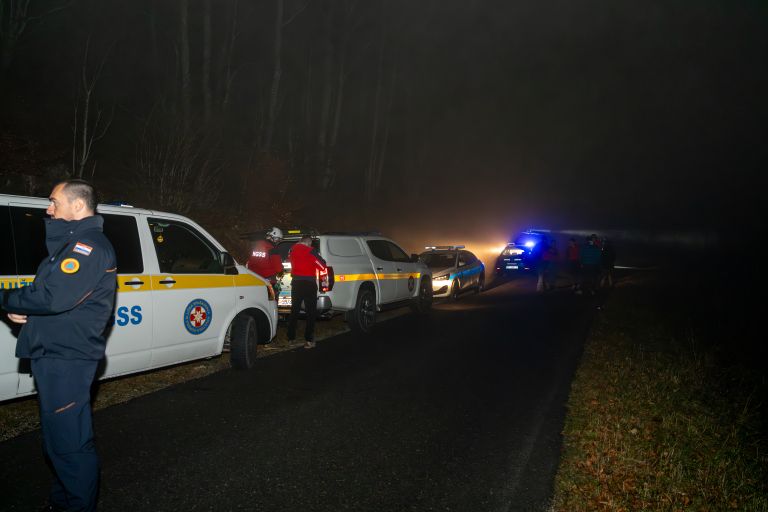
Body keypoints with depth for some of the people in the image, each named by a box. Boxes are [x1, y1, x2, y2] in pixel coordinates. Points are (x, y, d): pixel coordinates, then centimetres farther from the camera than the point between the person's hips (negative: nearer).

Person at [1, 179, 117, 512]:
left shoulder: (89, 245, -16)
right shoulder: (72, 244, 19)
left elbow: (52, 297, -26)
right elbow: (46, 293, 21)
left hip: (67, 360, -11)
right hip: (53, 357, 11)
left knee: (69, 443, -4)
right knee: (58, 438, 20)